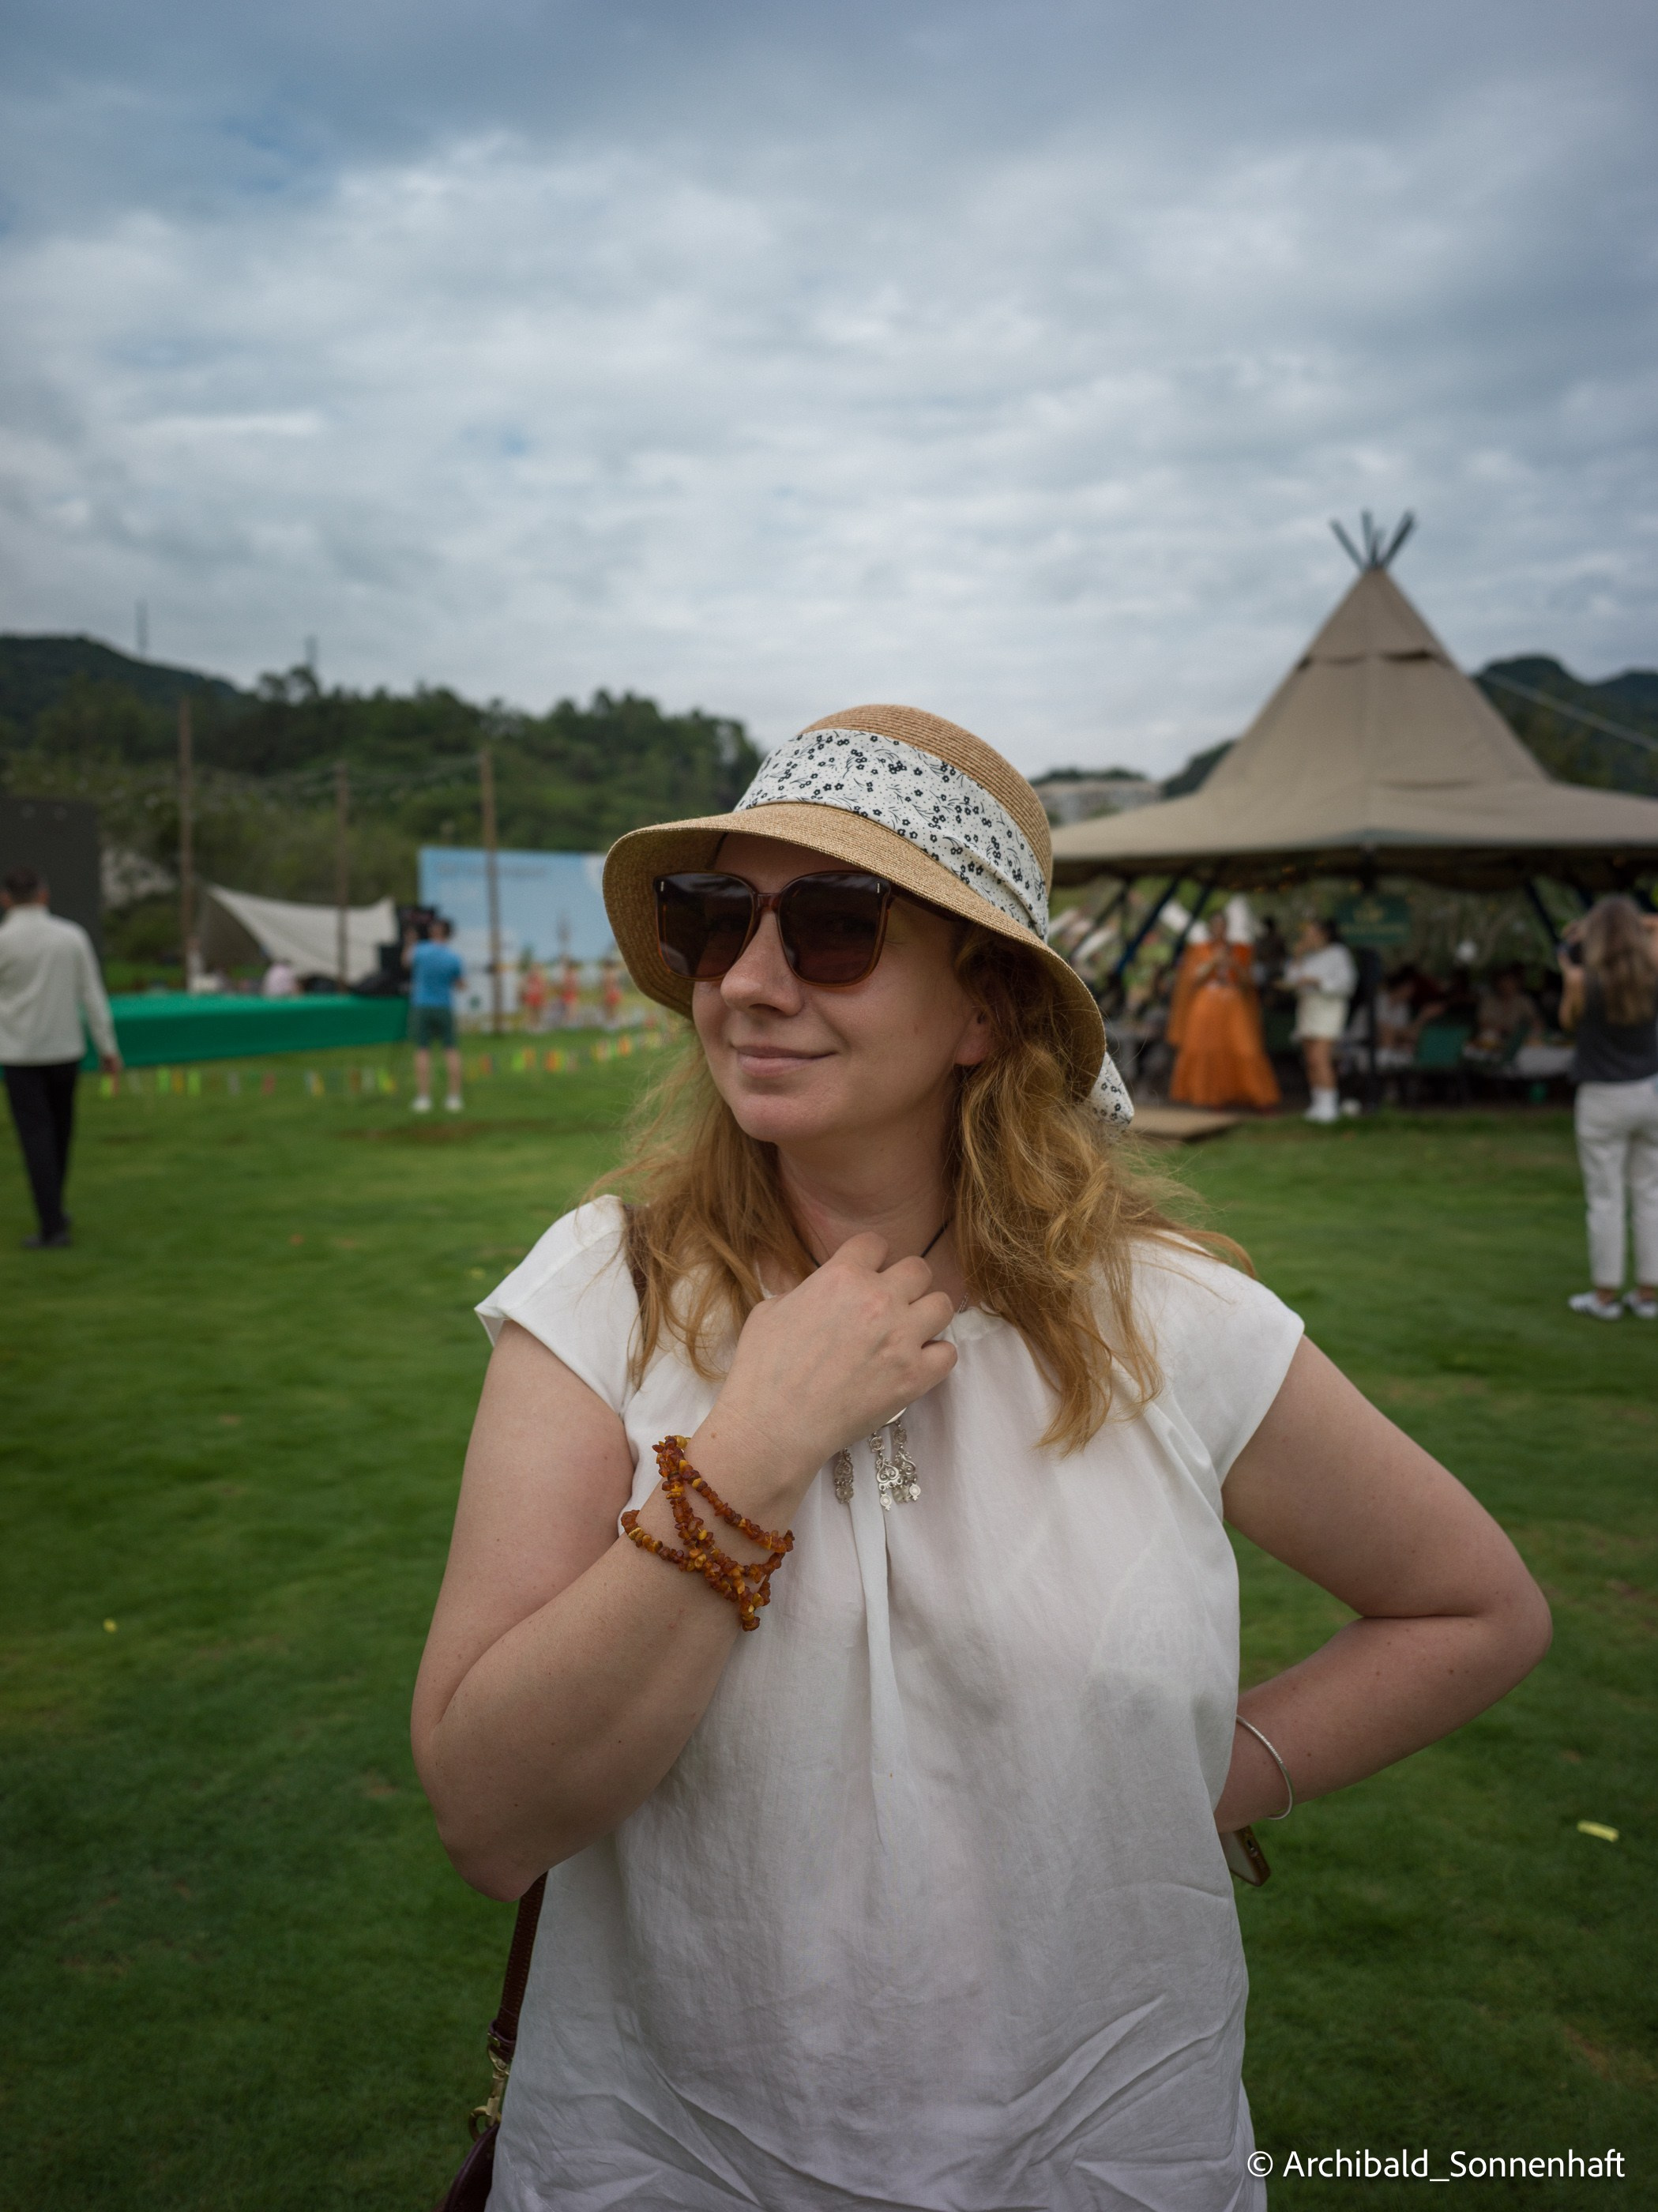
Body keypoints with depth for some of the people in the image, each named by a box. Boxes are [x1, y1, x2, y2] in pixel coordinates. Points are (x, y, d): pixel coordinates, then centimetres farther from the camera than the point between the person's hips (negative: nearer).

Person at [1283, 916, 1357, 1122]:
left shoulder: (1337, 954, -3)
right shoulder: (1307, 956, 16)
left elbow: (1345, 983, -10)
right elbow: (1291, 980, 11)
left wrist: (1315, 981, -17)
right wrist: (1298, 958, 1)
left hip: (1327, 1007, -7)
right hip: (1306, 1007, 7)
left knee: (1319, 1057, -18)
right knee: (1311, 1060, 3)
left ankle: (1328, 1105, -19)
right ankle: (1318, 1105, 6)